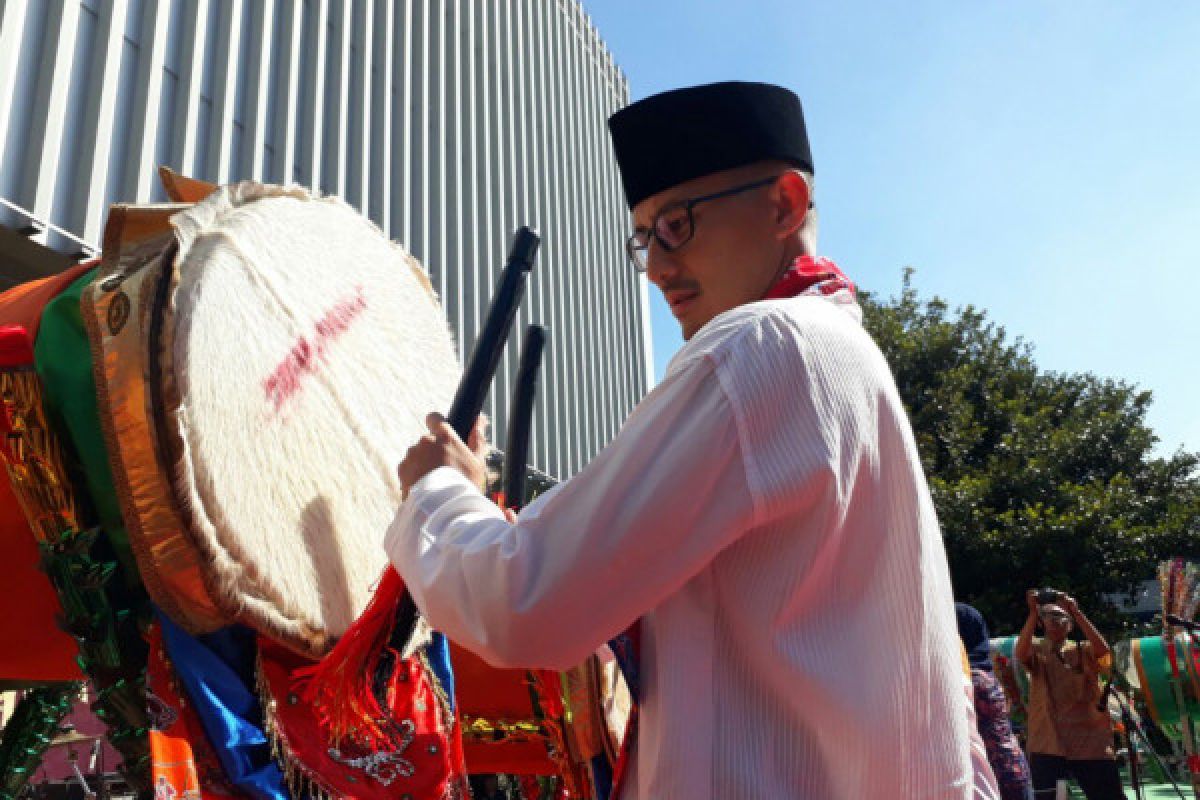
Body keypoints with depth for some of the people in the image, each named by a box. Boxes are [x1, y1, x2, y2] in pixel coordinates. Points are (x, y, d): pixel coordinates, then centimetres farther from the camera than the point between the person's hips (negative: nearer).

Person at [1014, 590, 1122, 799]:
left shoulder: (1084, 651, 8)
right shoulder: (1036, 649, 5)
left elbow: (1103, 650, -15)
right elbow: (1020, 653, -19)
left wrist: (1075, 611, -20)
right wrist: (1034, 612, -25)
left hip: (1091, 744, 2)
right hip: (1048, 745, -1)